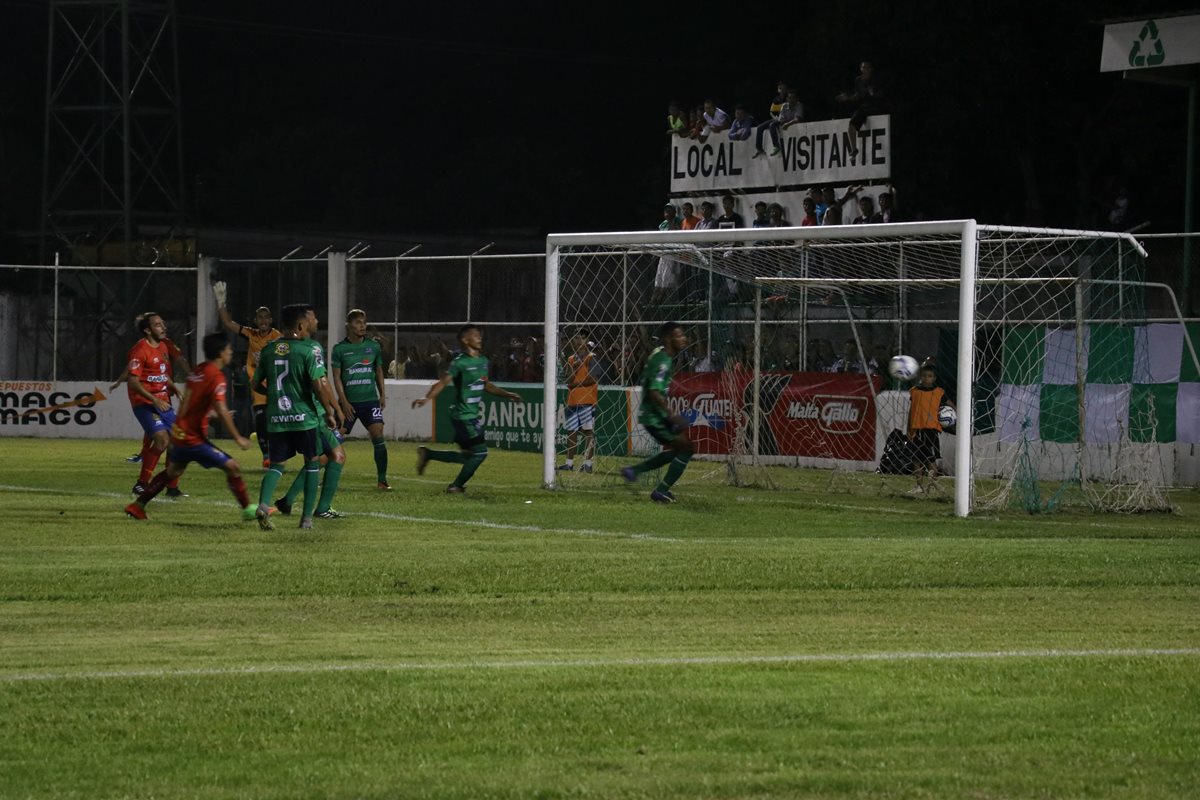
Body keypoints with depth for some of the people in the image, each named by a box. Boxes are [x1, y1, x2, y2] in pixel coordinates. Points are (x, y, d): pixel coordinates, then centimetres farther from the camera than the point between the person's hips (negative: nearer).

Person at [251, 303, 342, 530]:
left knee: (277, 464, 9)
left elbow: (256, 385, 14)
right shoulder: (310, 349, -10)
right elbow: (320, 385, -17)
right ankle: (307, 517, 11)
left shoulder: (269, 349, 8)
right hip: (304, 417, -4)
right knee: (312, 462, 13)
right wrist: (331, 412, -6)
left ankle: (263, 504, -18)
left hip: (276, 418, 4)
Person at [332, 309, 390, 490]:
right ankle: (327, 479, 10)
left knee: (378, 436, -11)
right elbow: (336, 377, -3)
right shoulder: (340, 349, -2)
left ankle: (382, 480, -5)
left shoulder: (373, 346, 6)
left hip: (370, 400, 1)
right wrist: (344, 402, -10)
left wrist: (383, 395, 7)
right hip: (348, 402, -1)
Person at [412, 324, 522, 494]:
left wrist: (507, 394, 24)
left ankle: (427, 454, 25)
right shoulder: (460, 362, -14)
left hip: (474, 415, 9)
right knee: (480, 451, -9)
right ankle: (456, 486, 4)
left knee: (467, 457, 14)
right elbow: (444, 382, -21)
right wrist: (427, 398, -34)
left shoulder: (483, 361, 11)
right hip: (463, 415, -9)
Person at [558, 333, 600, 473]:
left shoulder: (591, 358, -3)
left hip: (587, 400, -7)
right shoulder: (571, 359, 16)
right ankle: (569, 462, 11)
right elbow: (568, 380, 8)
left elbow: (593, 379, -12)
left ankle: (588, 463, -7)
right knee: (571, 431, 7)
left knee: (588, 431, -7)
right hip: (572, 401, 7)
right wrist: (574, 367, -8)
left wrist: (576, 384, -6)